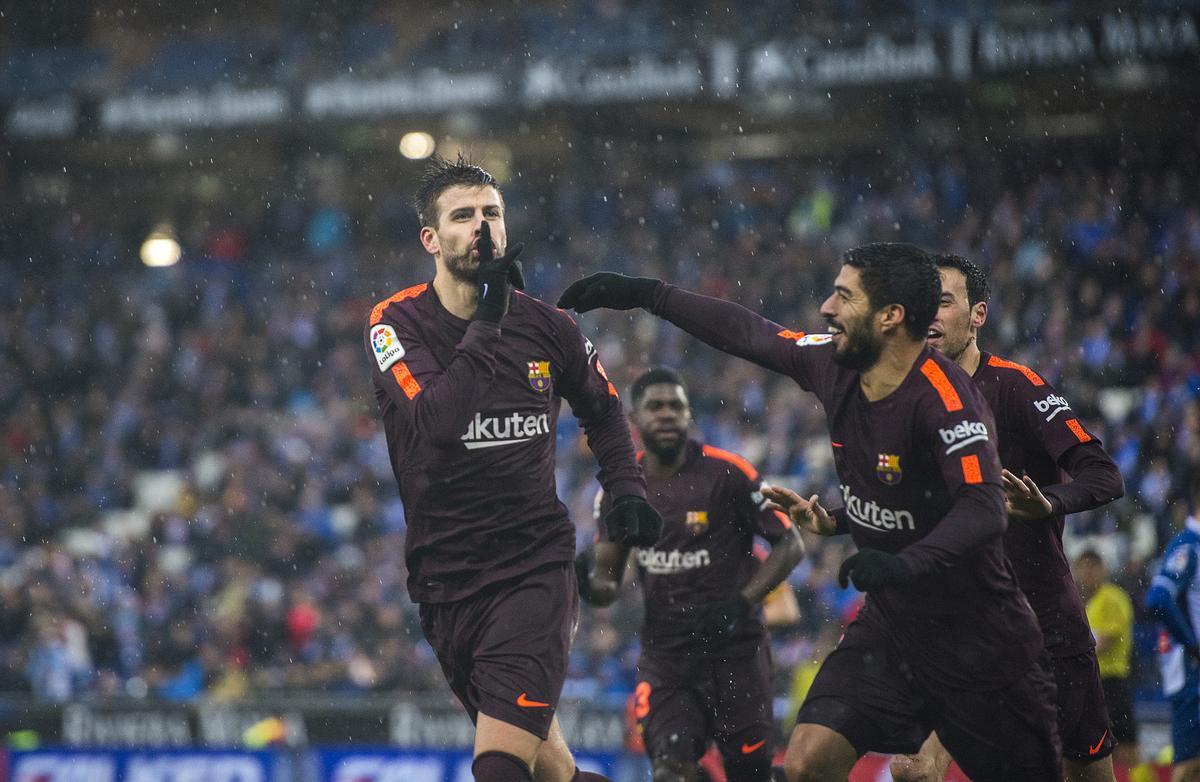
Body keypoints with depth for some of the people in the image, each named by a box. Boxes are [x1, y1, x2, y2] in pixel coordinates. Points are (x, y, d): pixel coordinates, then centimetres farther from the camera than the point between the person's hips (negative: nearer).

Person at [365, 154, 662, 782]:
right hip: (446, 576, 1)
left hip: (536, 566, -1)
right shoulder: (395, 323, -5)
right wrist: (487, 323, -24)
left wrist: (627, 491, 8)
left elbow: (603, 411, 22)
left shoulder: (543, 325, 2)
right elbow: (435, 424, -24)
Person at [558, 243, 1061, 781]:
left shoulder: (944, 399, -23)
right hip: (891, 621, 6)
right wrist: (644, 294, 17)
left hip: (974, 639, -6)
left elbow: (984, 510, -33)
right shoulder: (834, 365, -1)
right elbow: (745, 332, 13)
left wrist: (906, 564, -48)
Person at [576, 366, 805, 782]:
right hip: (664, 651, 3)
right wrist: (590, 582, -16)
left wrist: (743, 602, -16)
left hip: (735, 649, -2)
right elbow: (608, 583, 9)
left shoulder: (727, 473, -9)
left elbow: (790, 544, -3)